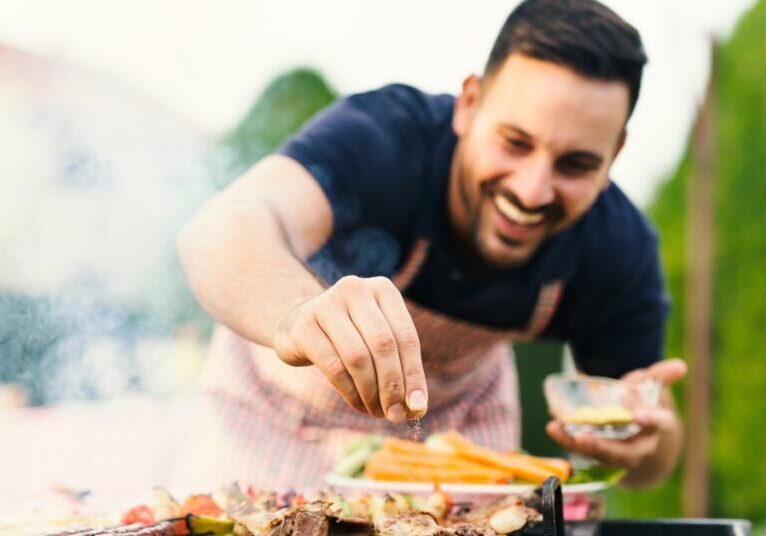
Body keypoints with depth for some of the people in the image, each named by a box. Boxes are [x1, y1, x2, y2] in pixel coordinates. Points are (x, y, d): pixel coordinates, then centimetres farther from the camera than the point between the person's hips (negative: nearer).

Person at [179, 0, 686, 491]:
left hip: (458, 409, 3)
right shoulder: (380, 138, -37)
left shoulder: (618, 250, -25)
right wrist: (300, 313, -78)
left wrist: (643, 443, -37)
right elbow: (222, 229, -57)